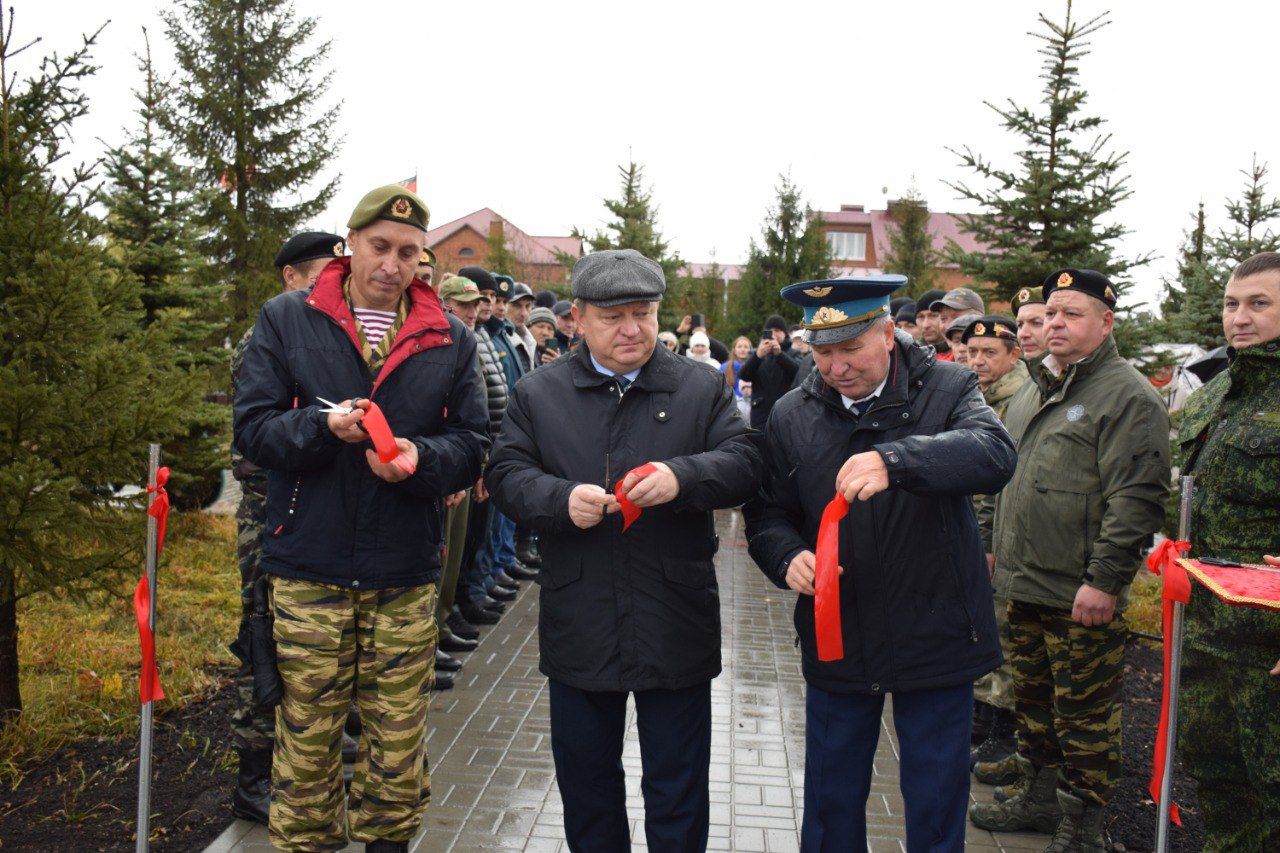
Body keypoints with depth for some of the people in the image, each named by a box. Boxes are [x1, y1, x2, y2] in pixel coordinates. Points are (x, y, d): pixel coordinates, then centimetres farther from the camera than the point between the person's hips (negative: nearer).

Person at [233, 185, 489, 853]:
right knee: (306, 737, 7)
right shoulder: (286, 320, 4)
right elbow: (251, 426, 0)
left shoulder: (450, 340, 8)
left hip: (406, 577, 2)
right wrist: (322, 426, -19)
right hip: (308, 571, -1)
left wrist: (420, 458, -16)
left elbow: (471, 445, 5)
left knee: (399, 742, 9)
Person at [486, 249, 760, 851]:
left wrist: (683, 477, -23)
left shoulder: (702, 387, 3)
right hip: (579, 629, 1)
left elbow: (743, 464, -4)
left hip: (675, 627, -1)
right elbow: (506, 474, 1)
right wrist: (561, 500, -19)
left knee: (677, 790, 11)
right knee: (585, 781, 18)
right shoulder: (538, 392, 4)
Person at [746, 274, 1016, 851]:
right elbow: (767, 514, 6)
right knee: (831, 802, 17)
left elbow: (994, 455, -25)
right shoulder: (791, 416, 2)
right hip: (836, 644, 2)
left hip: (935, 640, -2)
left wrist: (895, 461, -42)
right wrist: (788, 557, -17)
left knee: (936, 802, 14)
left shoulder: (948, 388, -6)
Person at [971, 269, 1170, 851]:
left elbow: (1136, 497, -19)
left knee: (1084, 716, 3)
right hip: (1023, 584, 8)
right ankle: (1038, 798, 35)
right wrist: (992, 542, 21)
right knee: (1033, 699, 20)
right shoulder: (1032, 391, 15)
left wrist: (1104, 579, -22)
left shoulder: (1127, 395, -12)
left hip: (1081, 597, -8)